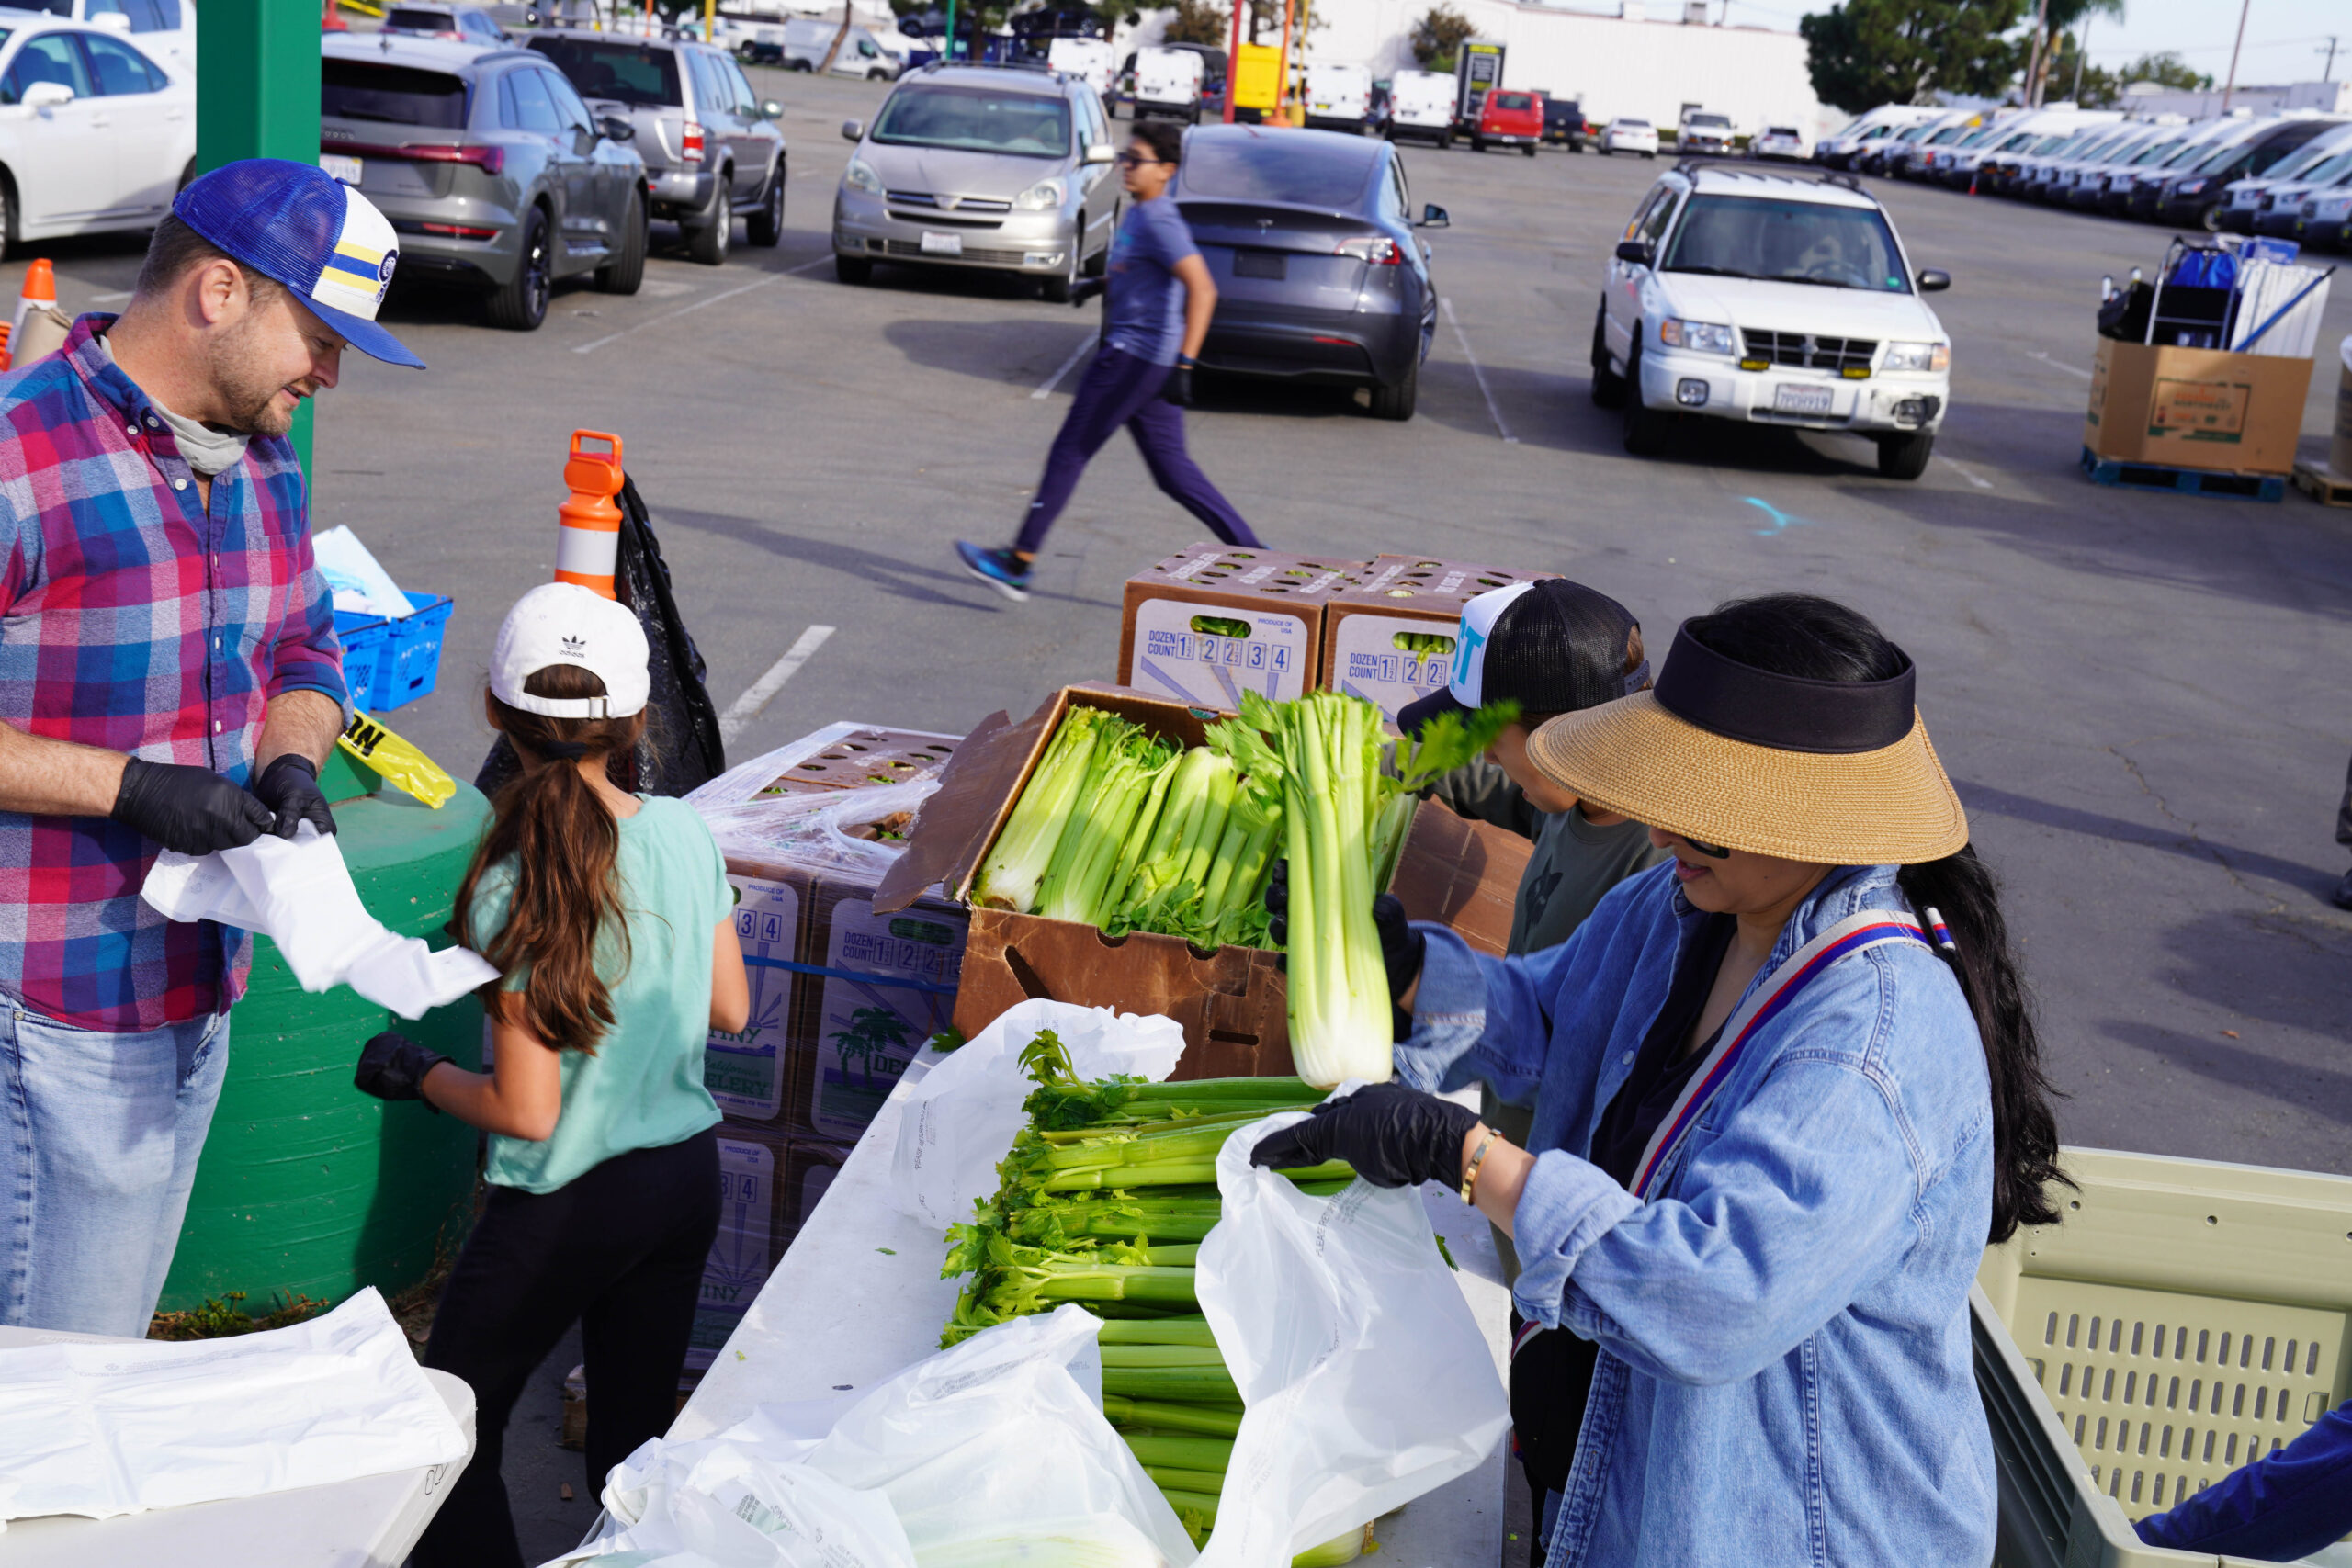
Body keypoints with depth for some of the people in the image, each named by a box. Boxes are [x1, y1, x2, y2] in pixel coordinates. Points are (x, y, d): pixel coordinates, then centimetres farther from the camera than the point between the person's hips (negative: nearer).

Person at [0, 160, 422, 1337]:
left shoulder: (261, 464, 9)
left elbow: (304, 653, 20)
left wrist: (289, 762, -1)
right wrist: (128, 786, -23)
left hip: (202, 993, 8)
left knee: (118, 1332, 20)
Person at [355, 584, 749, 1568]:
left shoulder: (515, 894, -22)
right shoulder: (687, 835, -7)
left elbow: (526, 1113, -18)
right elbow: (730, 1009, 5)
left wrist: (417, 1074, -1)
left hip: (569, 1208, -5)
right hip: (688, 1177, 6)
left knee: (452, 1438, 12)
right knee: (639, 1433, 18)